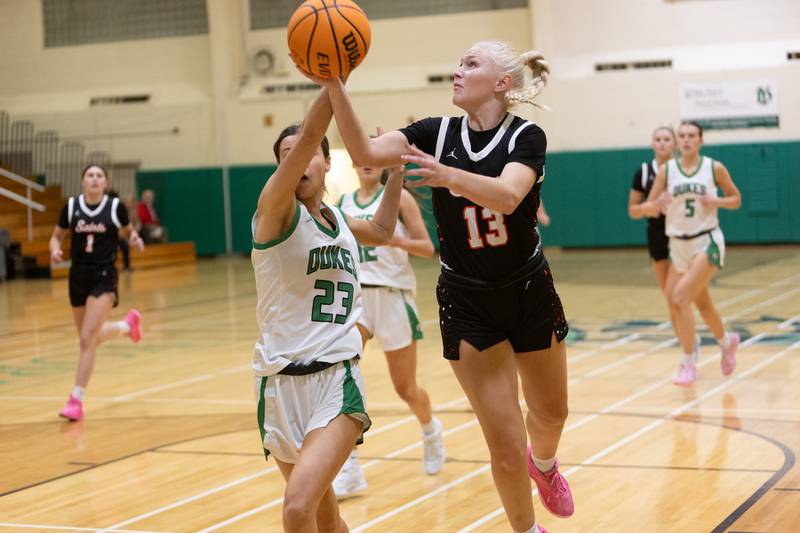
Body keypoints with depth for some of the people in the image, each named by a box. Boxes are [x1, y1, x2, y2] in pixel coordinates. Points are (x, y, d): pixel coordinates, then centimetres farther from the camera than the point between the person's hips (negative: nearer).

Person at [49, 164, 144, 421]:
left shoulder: (116, 206, -6)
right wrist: (55, 250, -12)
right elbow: (56, 236, 10)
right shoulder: (71, 207, -2)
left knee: (88, 339, -16)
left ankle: (76, 400, -11)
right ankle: (128, 323, 49)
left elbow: (128, 231, 11)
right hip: (78, 276, 4)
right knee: (90, 337, 17)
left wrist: (134, 239, -12)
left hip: (104, 276, -4)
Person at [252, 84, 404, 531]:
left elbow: (382, 231, 34)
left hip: (338, 381, 2)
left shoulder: (338, 220, 11)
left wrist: (397, 166, 27)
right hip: (282, 384, -2)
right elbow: (308, 136, -22)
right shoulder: (275, 208, -5)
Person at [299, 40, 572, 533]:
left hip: (530, 294, 0)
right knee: (505, 443, -2)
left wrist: (448, 175, -51)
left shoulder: (526, 137, -13)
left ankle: (545, 464, 56)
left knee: (550, 414, 22)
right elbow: (365, 152, -21)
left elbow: (508, 195, -34)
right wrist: (334, 86, -35)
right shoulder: (438, 133, -6)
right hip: (466, 303, 0)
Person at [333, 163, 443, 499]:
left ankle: (430, 430, 44)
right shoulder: (343, 203, 9)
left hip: (393, 295, -2)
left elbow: (428, 248, -4)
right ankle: (349, 469, -16)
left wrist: (398, 241, -22)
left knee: (406, 389, 8)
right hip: (354, 294, 2)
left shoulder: (398, 197, -1)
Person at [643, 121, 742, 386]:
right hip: (678, 245, 4)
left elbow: (736, 199, 7)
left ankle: (689, 364, -9)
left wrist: (716, 202, -13)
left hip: (707, 242, -4)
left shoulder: (714, 168, -3)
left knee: (680, 297, -19)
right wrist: (658, 203, -20)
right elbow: (649, 209, 3)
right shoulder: (666, 170, 1)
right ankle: (727, 341, 43)